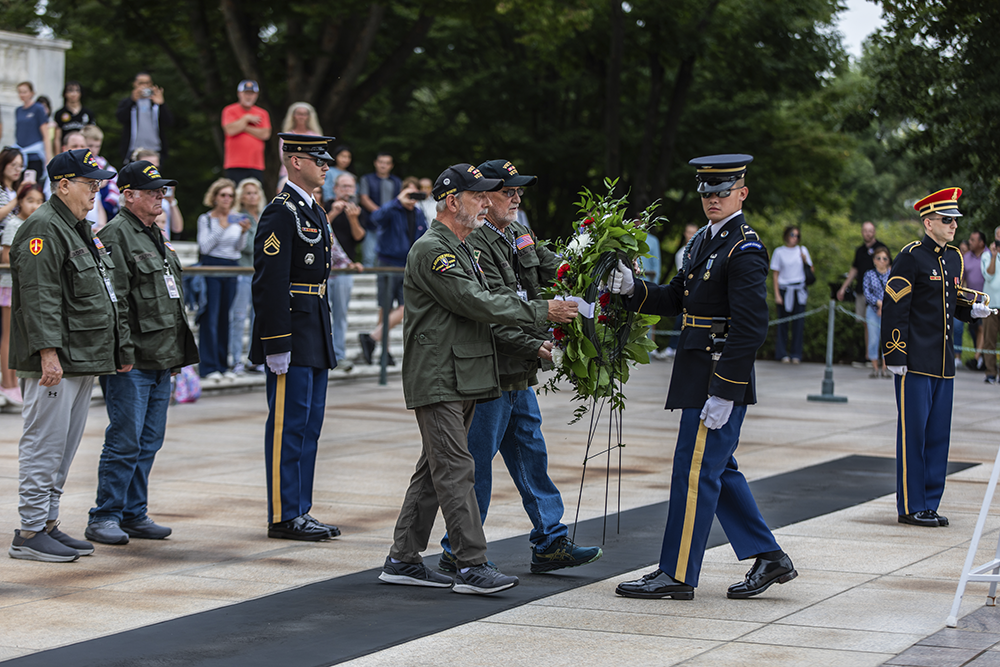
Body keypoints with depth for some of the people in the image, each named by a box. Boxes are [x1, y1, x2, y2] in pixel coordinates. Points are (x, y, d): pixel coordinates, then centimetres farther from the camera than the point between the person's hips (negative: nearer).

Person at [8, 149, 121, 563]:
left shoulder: (81, 229, 20)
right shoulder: (44, 229, -12)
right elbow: (39, 296, -20)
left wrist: (117, 347, 24)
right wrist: (48, 352, -25)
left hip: (82, 361, 10)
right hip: (54, 362, -10)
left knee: (64, 449, 13)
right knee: (44, 446, -8)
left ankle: (48, 524, 19)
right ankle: (30, 533, -4)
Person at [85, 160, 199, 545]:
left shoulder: (155, 235, 19)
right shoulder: (115, 236, -10)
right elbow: (113, 301, -16)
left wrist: (177, 353, 20)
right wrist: (124, 353, -20)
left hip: (162, 358, 9)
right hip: (132, 360, -9)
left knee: (149, 442, 11)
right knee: (125, 441, -8)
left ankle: (134, 514, 18)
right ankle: (104, 519, -1)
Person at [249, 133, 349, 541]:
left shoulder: (313, 212, 17)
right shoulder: (280, 213, -13)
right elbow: (269, 283, -19)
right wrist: (276, 346, -22)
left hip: (315, 336, 10)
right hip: (291, 334, -10)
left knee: (309, 425, 11)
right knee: (289, 424, -5)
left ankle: (300, 511, 17)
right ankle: (284, 516, 0)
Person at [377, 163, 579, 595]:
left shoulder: (461, 250, 20)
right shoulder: (431, 250, -13)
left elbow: (481, 309, 23)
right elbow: (476, 304, -19)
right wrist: (542, 312, -15)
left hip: (462, 379, 10)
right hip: (438, 381, -10)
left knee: (434, 471, 11)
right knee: (456, 471, -10)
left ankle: (403, 560, 16)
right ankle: (472, 567, -10)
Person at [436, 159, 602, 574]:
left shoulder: (520, 237, 14)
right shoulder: (475, 246, -15)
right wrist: (535, 346, -23)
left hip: (520, 376, 9)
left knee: (532, 456, 12)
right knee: (476, 461, -1)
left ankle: (550, 543, 18)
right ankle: (458, 551, 8)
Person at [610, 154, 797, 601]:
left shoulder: (745, 251, -15)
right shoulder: (704, 241, 14)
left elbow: (750, 327, -20)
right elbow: (676, 299, 18)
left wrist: (724, 393, -23)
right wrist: (632, 289, 0)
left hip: (720, 379, -10)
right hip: (698, 376, 10)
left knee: (694, 472, -4)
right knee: (717, 471, 15)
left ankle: (678, 574, 3)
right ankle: (769, 558, 22)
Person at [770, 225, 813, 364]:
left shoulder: (802, 250, 10)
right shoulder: (779, 252, 3)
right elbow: (775, 274, 2)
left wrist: (805, 260, -6)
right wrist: (777, 294, -5)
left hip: (799, 291, 2)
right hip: (784, 290, -2)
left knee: (798, 322, -1)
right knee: (783, 322, -2)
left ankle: (796, 354, 5)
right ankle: (782, 354, 5)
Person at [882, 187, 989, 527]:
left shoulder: (954, 258, 14)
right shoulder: (911, 257, -9)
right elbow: (894, 308, -12)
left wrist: (972, 310, 3)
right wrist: (895, 356, -15)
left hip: (944, 363, 7)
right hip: (915, 362, -7)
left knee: (938, 435, 9)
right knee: (913, 433, -3)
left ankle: (930, 505, 16)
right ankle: (911, 507, 4)